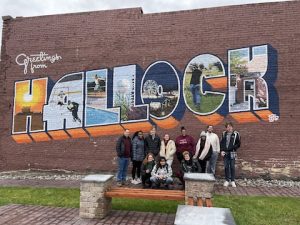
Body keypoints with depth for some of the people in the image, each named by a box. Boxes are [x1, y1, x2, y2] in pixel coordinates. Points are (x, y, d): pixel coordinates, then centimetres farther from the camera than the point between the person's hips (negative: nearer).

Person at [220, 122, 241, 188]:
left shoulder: (236, 134, -2)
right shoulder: (224, 134, 7)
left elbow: (238, 144, 1)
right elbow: (221, 143, 11)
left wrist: (233, 148, -11)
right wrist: (222, 150, 0)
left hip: (232, 153, -3)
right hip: (225, 153, 3)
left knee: (232, 167, 2)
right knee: (226, 167, 6)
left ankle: (232, 181, 12)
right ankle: (227, 180, 17)